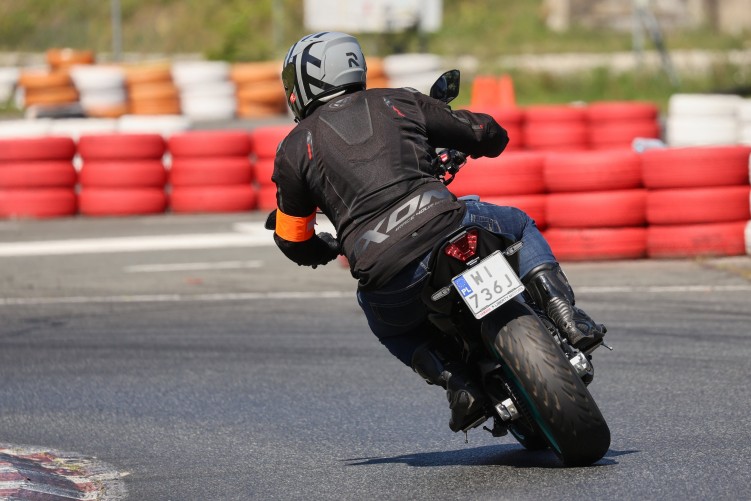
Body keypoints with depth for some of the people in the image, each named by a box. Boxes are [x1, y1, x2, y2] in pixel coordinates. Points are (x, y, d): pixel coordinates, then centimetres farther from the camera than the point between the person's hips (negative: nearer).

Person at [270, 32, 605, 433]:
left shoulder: (294, 149, 15)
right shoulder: (400, 102, 19)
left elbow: (292, 241, 22)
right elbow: (491, 135, 26)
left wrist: (329, 251, 45)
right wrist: (463, 147, 52)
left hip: (385, 273, -1)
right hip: (446, 228, 1)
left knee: (388, 324, 36)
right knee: (519, 225, 33)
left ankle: (458, 383, 10)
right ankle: (567, 319, 9)